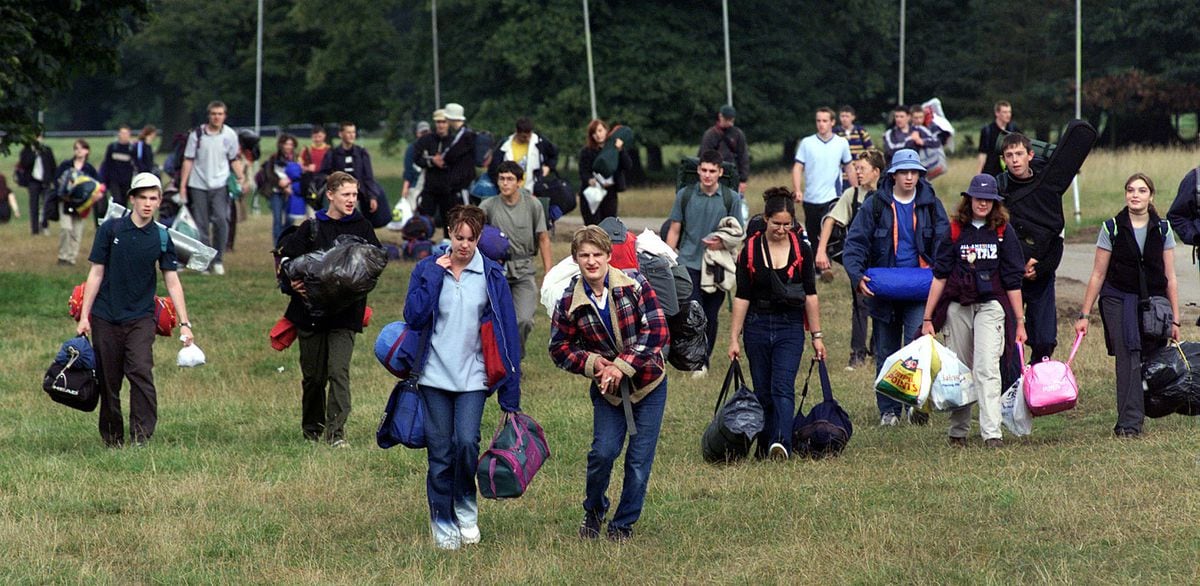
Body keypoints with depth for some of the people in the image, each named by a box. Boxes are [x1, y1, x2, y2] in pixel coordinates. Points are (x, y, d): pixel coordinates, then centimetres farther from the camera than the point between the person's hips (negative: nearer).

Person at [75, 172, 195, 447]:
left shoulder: (161, 237, 3)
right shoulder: (111, 229, 0)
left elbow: (172, 281, 6)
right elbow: (96, 273, 2)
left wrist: (185, 323, 0)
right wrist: (84, 317, -1)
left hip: (141, 318, 0)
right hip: (106, 318, 0)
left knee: (141, 373, -18)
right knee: (108, 382, 5)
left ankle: (141, 439, -17)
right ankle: (112, 441, 17)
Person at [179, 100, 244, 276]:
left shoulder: (230, 135, 3)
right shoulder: (197, 135, 0)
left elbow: (234, 160, 13)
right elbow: (188, 161, 4)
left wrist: (241, 177, -1)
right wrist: (182, 185, 0)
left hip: (220, 185, 0)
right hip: (198, 185, 0)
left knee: (221, 220, -16)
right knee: (201, 225, 1)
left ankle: (218, 260, -4)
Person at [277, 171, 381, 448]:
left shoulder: (362, 228, 5)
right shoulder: (311, 228, 3)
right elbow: (285, 255, 1)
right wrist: (291, 284, -15)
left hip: (345, 313, -1)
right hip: (311, 310, 1)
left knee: (339, 371, -14)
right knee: (313, 375, 9)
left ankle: (336, 431, -15)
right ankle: (312, 428, 27)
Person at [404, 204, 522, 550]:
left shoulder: (491, 276, 2)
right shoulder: (428, 269, 3)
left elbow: (506, 331, 3)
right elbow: (413, 317, -9)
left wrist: (510, 392, 0)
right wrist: (435, 275, -12)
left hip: (473, 377, -1)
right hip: (435, 376, 1)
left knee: (466, 443, -17)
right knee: (440, 452, 1)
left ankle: (466, 509, 7)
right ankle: (443, 523, 12)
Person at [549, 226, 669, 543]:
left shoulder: (634, 284, -11)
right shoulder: (569, 302, -6)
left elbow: (657, 331, -13)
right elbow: (560, 349, 3)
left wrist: (621, 367, -20)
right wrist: (594, 363, -16)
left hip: (648, 384, 0)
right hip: (606, 388, 0)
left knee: (639, 460, 1)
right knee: (604, 451, -15)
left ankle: (623, 525, 18)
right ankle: (593, 511, 13)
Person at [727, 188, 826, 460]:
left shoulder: (801, 248, 0)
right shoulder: (750, 250, -2)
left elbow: (810, 295, 4)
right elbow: (742, 297, 0)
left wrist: (816, 336, 4)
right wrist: (734, 338, -3)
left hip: (790, 328, -1)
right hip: (757, 327, 1)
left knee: (783, 388, -15)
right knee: (762, 391, 6)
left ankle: (782, 445, -28)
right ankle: (764, 448, 15)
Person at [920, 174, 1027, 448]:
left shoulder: (1003, 231, 4)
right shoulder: (956, 231, 6)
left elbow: (1012, 281, 5)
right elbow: (939, 276, 6)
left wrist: (1020, 322, 4)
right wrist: (927, 318, 2)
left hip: (990, 305, -2)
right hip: (957, 307, 2)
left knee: (986, 368, -16)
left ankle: (991, 432, -21)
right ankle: (958, 431, 18)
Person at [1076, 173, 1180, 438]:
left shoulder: (1163, 230, 6)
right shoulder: (1112, 228, 1)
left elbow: (1170, 278, 8)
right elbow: (1098, 275, 5)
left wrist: (1175, 319, 6)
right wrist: (1084, 314, 3)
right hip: (1119, 300, -2)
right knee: (1129, 359, -14)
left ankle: (1131, 418, 9)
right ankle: (1130, 422, -17)